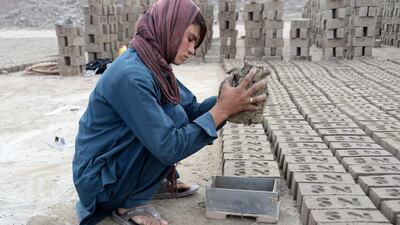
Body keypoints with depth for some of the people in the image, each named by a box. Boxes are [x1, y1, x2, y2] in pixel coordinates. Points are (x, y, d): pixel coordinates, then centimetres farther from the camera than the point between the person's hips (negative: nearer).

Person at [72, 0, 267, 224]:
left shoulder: (155, 65, -1)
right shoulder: (131, 75, -29)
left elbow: (191, 108, 3)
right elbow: (169, 148, -29)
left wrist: (225, 100, -14)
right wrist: (222, 110, -28)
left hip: (122, 158, 8)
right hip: (99, 179, -8)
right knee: (174, 116, -20)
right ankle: (131, 205, -7)